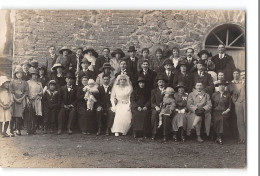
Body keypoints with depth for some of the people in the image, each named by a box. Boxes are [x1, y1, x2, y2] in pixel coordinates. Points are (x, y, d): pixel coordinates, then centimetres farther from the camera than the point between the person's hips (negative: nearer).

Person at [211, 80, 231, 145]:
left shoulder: (227, 94, 16)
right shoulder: (214, 94, 17)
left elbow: (230, 105, 12)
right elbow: (211, 104, 15)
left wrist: (227, 110, -4)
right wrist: (212, 112, 2)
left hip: (224, 112, -1)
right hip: (216, 111, 1)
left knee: (222, 119, -30)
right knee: (216, 120, -28)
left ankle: (219, 137, -25)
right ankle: (218, 137, -19)